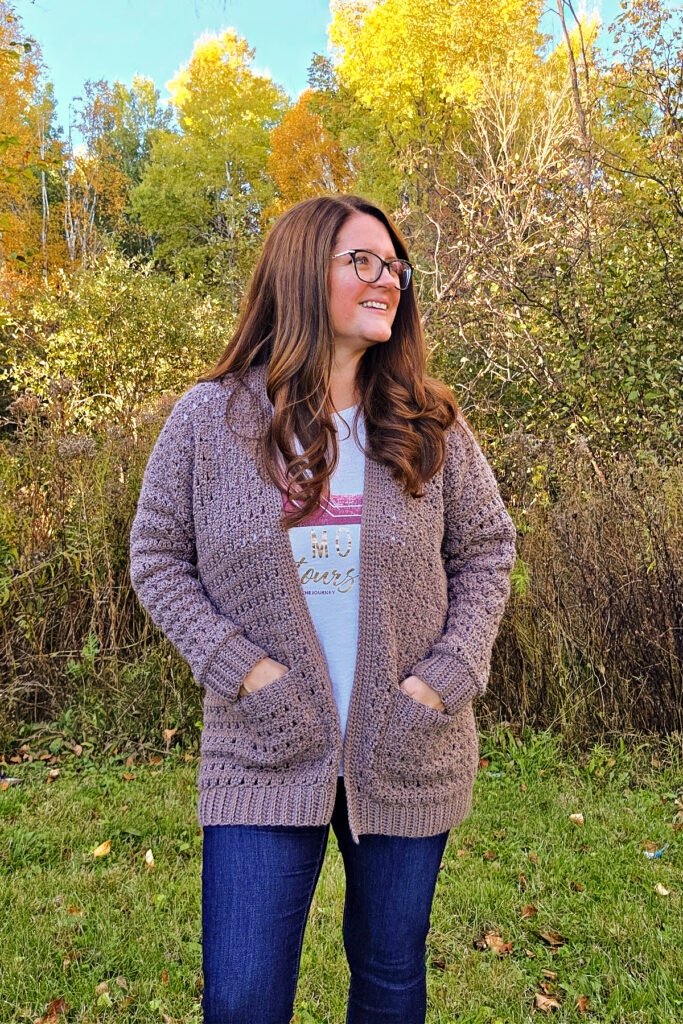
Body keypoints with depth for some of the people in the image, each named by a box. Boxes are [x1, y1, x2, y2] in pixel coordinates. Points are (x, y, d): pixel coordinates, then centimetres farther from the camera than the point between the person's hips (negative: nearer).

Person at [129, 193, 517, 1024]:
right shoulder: (209, 418, -6)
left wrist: (445, 677, -8)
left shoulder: (429, 423, -2)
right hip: (264, 758, -1)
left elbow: (487, 549, 5)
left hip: (407, 758, 2)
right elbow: (157, 558, 0)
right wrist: (243, 669, -13)